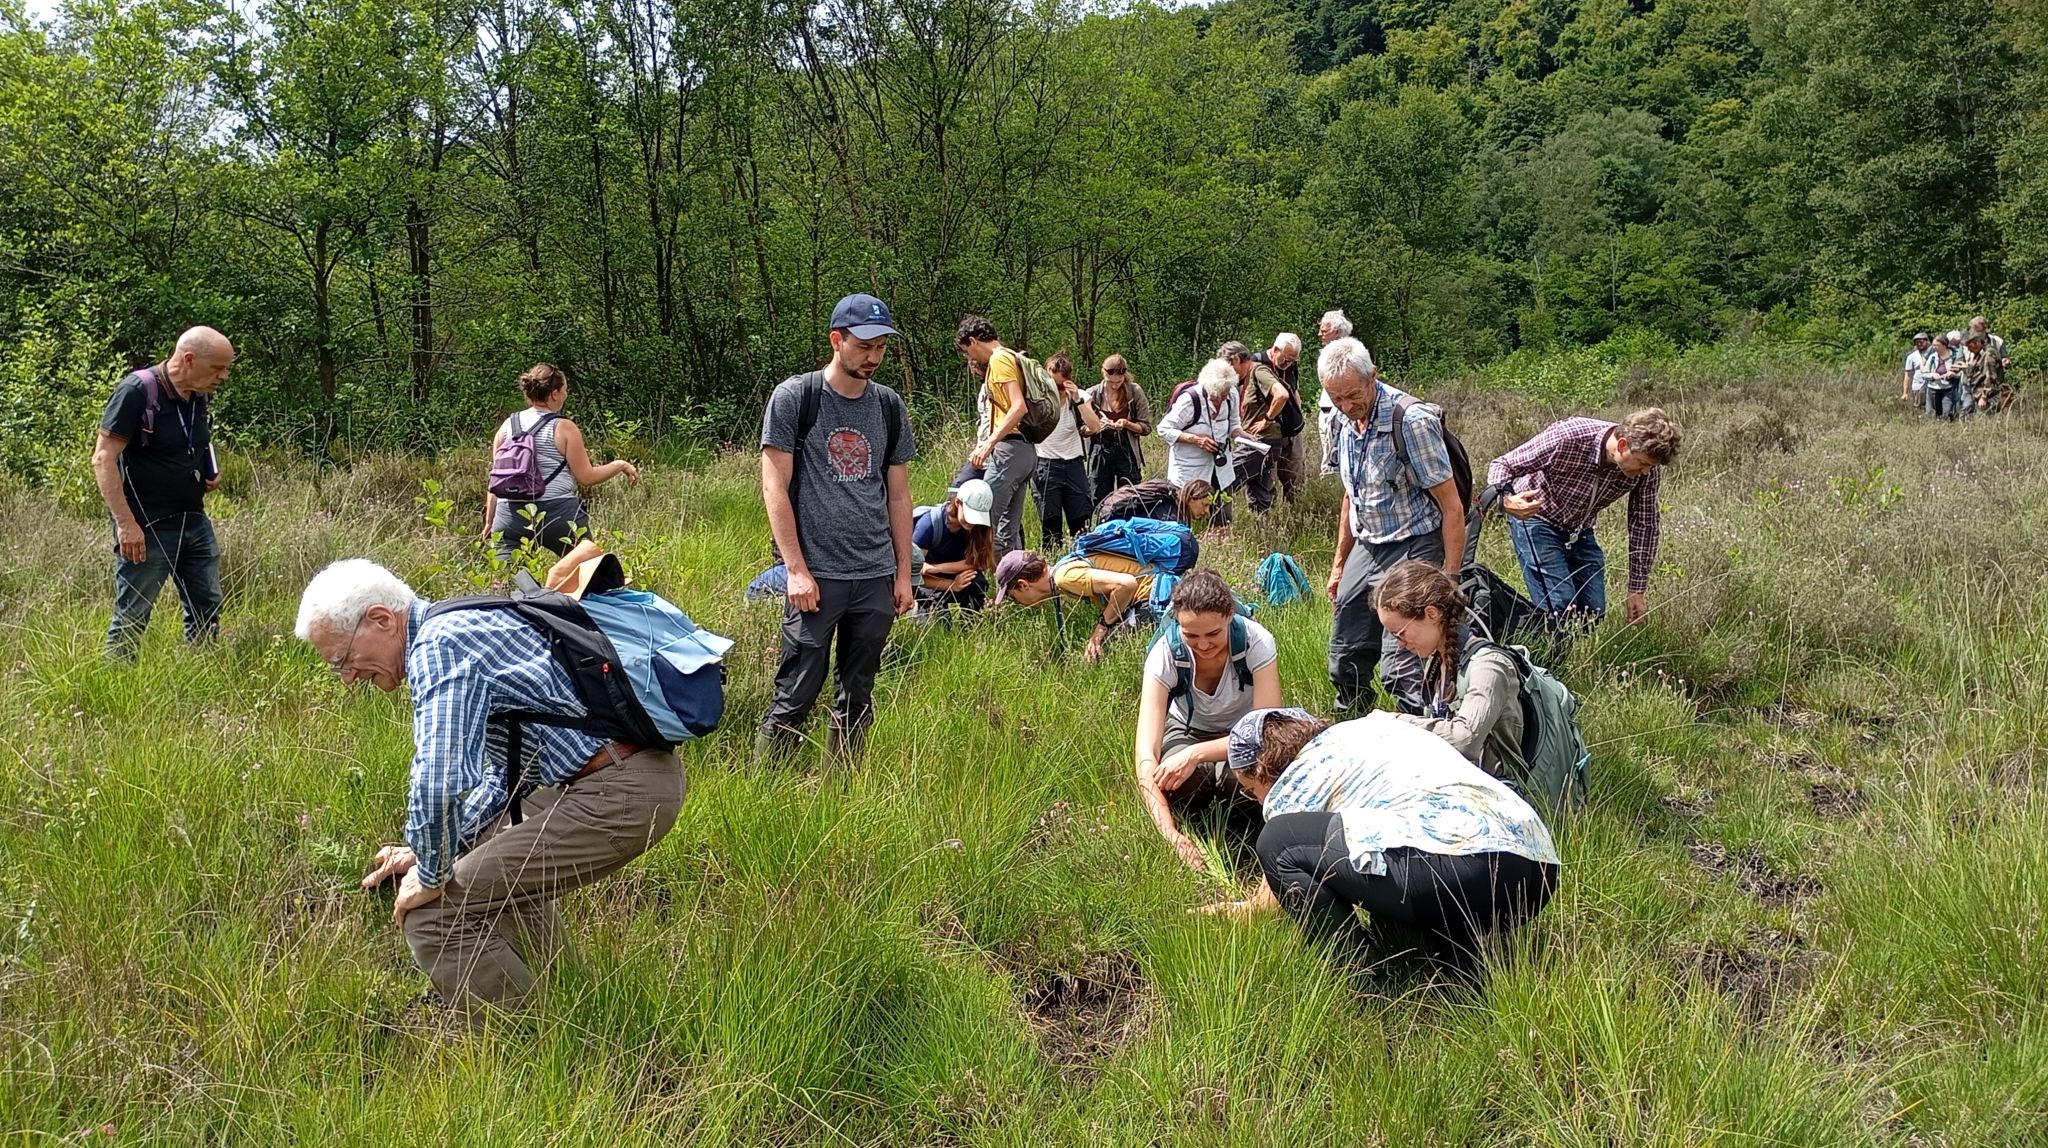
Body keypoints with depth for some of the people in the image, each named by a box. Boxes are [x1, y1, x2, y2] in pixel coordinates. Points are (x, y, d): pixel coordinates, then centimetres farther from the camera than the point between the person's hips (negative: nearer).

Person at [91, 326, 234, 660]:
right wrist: (126, 524, -22)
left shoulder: (201, 396, 7)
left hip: (195, 523, 8)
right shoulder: (137, 391, -15)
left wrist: (211, 473, 4)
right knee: (132, 617, 1)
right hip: (148, 529, -7)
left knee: (207, 612, 11)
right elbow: (103, 459, -17)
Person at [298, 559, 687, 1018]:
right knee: (497, 861, 32)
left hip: (619, 795, -11)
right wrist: (432, 851, 21)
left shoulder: (437, 647, -13)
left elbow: (436, 782, -26)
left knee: (432, 914, -9)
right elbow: (505, 772, 27)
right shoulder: (465, 624, 19)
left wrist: (431, 875, -8)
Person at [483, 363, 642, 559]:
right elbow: (586, 477, -3)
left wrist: (489, 520, 17)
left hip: (511, 515, 4)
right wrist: (620, 465, 11)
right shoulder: (564, 428, -4)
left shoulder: (507, 426, 9)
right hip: (559, 513, -3)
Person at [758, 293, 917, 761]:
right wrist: (797, 569, -11)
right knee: (795, 696, -5)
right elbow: (774, 487, -5)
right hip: (817, 575, -4)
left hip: (876, 578, 5)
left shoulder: (889, 406, 12)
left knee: (857, 697, 10)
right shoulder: (794, 398, -2)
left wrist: (903, 574, 12)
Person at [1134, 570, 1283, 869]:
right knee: (1175, 780, -36)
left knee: (1238, 775, -36)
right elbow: (1147, 752, -35)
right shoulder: (1165, 654, -28)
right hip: (1187, 732, 0)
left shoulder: (1257, 642, -29)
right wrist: (1170, 833, -48)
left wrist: (1196, 754, -45)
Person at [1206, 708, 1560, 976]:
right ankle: (1459, 959, 13)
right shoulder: (1365, 729, 30)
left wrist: (1247, 909, 43)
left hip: (1462, 870, -9)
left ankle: (1360, 979, 2)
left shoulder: (1296, 783, 7)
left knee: (1279, 842, 2)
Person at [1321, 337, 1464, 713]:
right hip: (1365, 549, 8)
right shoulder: (1346, 423, 5)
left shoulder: (1412, 421, -18)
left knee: (1402, 670, -16)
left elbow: (1452, 506, -17)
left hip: (1413, 551, -8)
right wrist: (1339, 563, 22)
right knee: (1345, 663, 11)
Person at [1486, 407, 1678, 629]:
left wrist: (1638, 590, -2)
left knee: (1594, 612, 1)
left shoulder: (1648, 470, -19)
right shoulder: (1568, 437, -33)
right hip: (1537, 521, -5)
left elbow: (1645, 525, -6)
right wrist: (1506, 500, -47)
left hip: (1580, 530, 5)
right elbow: (1502, 465, -24)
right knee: (1560, 610, -18)